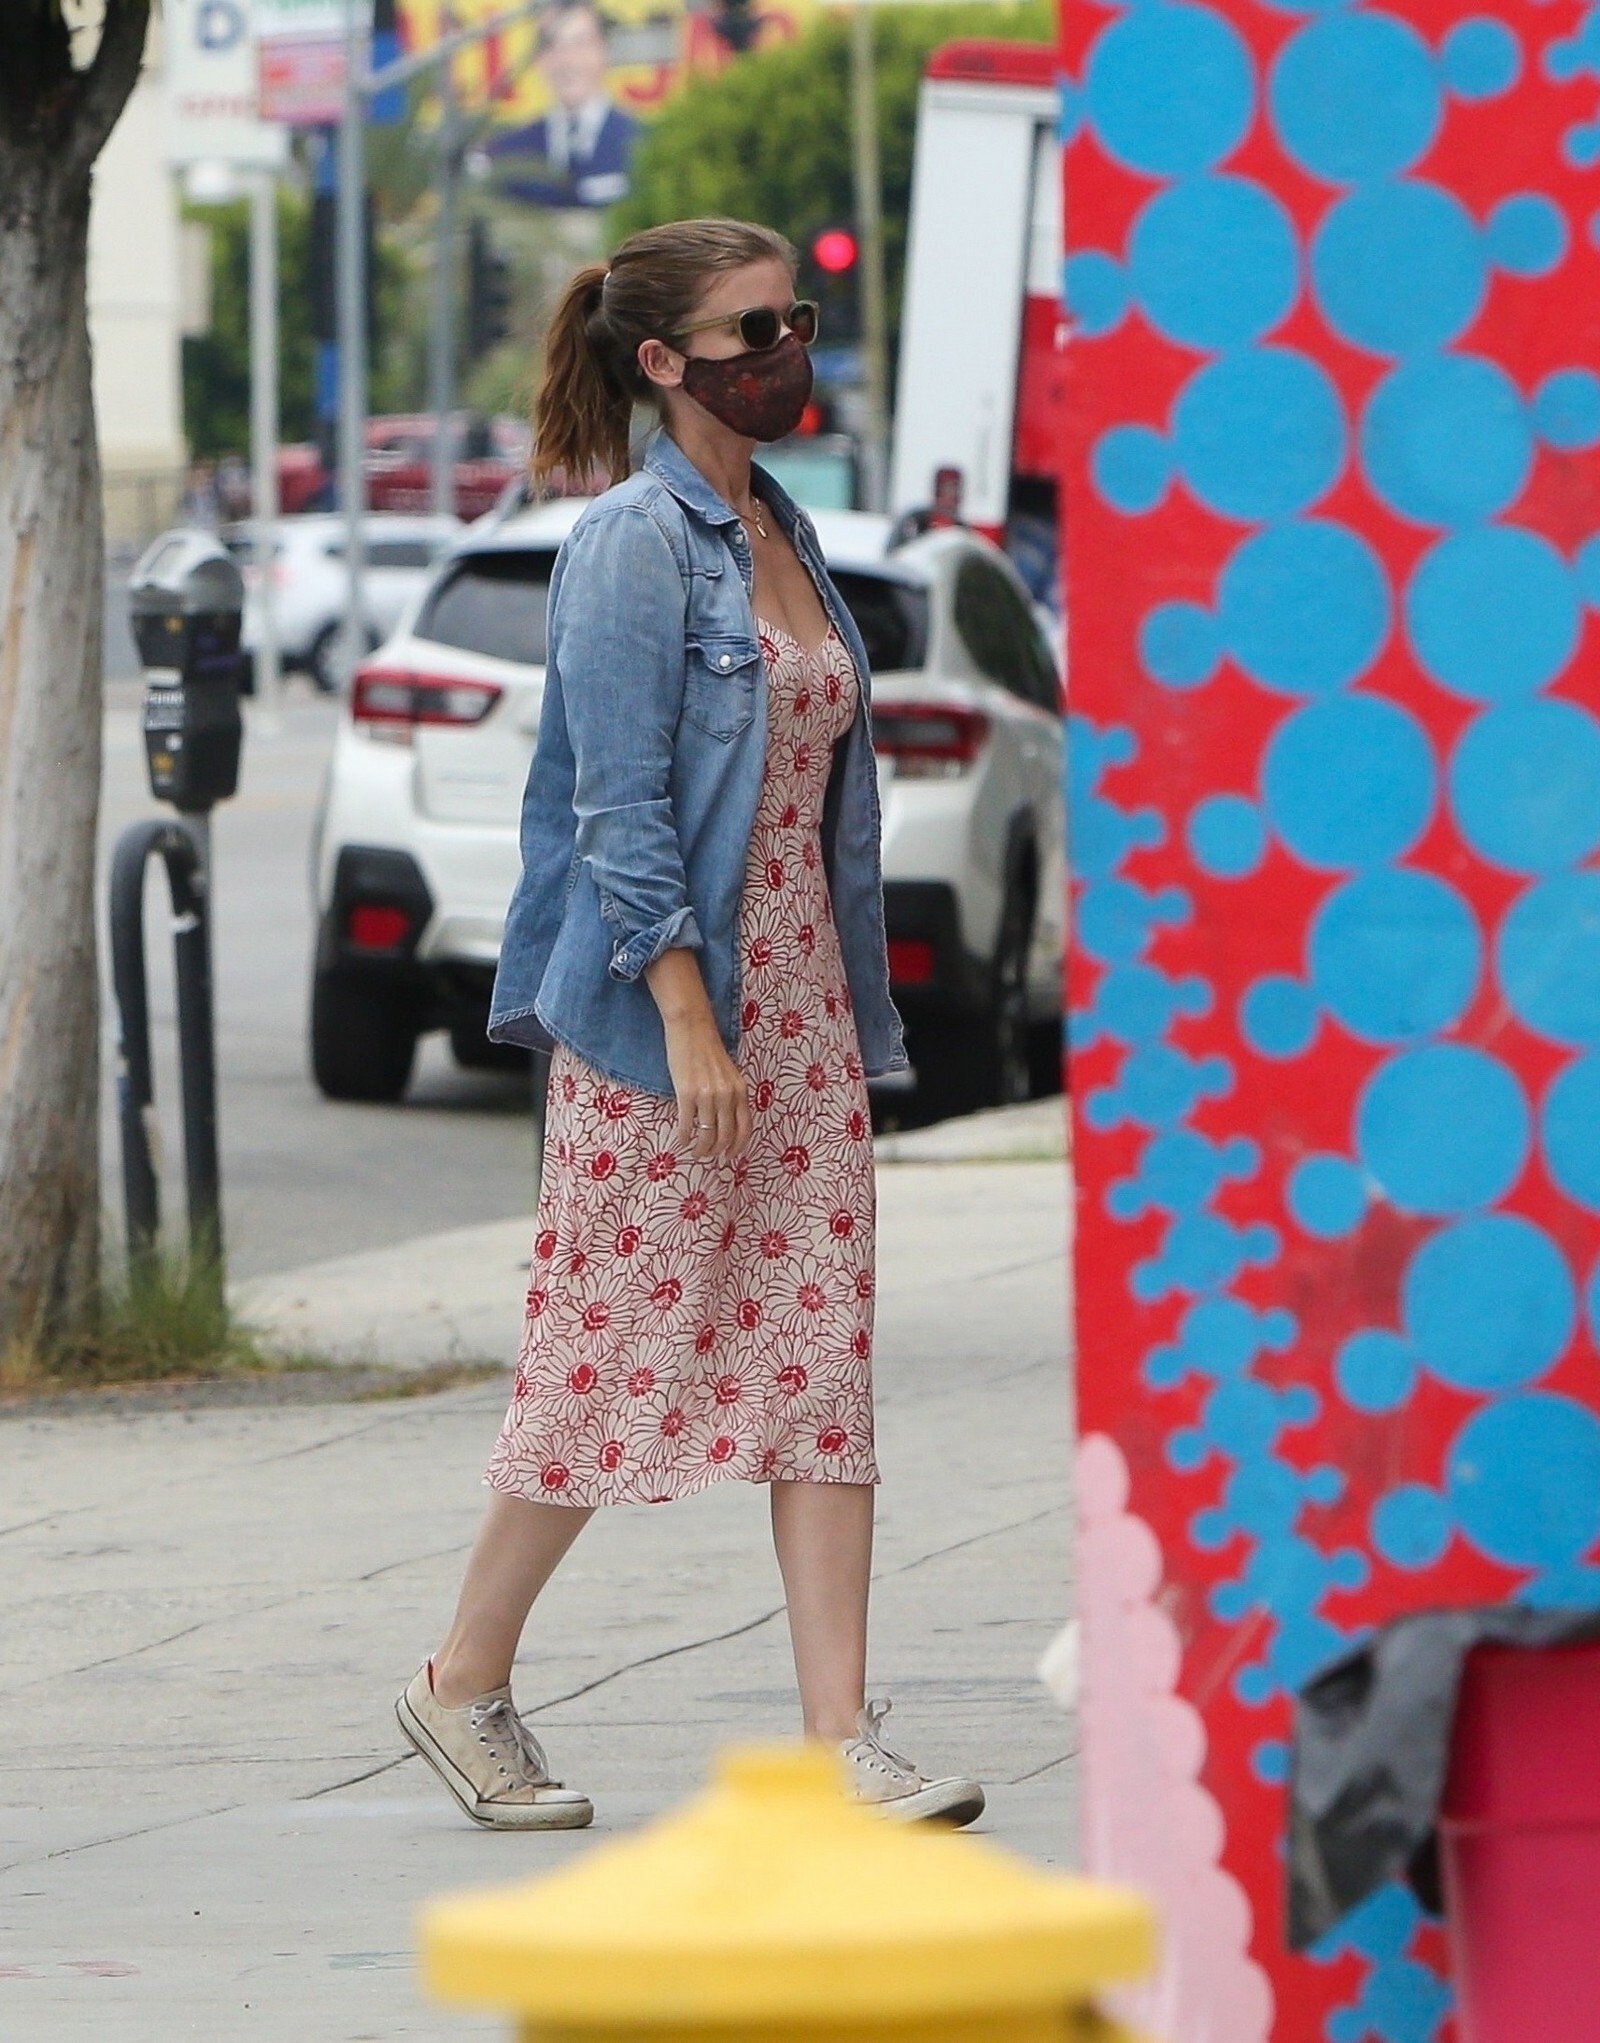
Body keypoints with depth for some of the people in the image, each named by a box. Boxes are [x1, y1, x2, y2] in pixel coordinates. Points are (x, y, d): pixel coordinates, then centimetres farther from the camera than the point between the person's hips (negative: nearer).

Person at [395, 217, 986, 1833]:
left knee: (820, 1357, 0)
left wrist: (849, 1010, 16)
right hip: (657, 1001, -7)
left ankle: (838, 1735, -3)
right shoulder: (634, 545, -11)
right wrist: (687, 1020, -21)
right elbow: (619, 806, -15)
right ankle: (464, 1684, 17)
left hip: (800, 995, 7)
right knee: (627, 1348, 0)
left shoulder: (784, 535, 13)